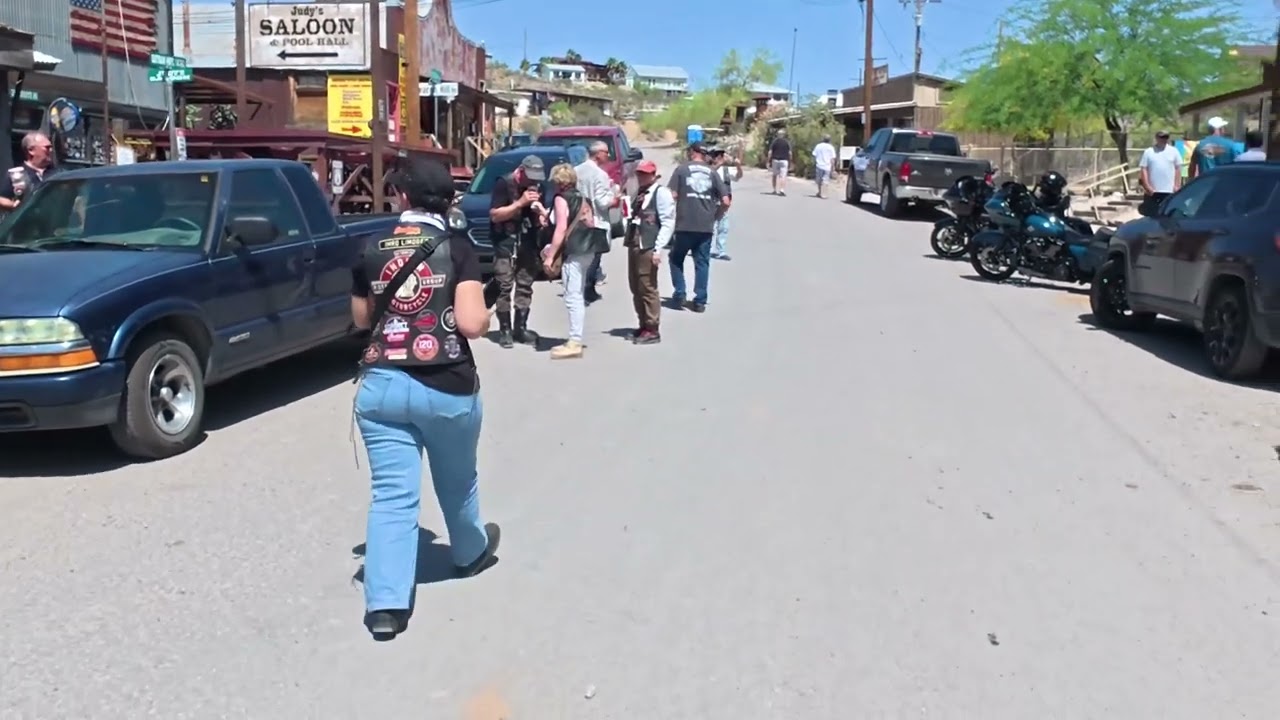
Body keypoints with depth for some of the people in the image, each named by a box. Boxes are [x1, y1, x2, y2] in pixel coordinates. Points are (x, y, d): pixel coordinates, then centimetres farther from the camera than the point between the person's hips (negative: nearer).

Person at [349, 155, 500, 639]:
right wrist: (486, 315, 5)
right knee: (456, 483, 22)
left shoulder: (371, 253, 4)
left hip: (381, 385, 2)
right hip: (447, 387, -1)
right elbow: (472, 324, -16)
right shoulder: (458, 252, -7)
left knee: (392, 494, 2)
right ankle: (471, 551, 47)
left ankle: (385, 604, -4)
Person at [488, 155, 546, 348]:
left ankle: (520, 328, 10)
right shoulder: (504, 185, -6)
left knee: (525, 287, 4)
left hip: (528, 243, 5)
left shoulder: (536, 187, 11)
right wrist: (520, 203, -19)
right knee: (505, 287, -8)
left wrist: (541, 215, -7)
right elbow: (494, 215, -13)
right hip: (505, 242, -5)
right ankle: (505, 330, -4)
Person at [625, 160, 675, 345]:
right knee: (636, 288, 11)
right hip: (634, 245, 8)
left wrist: (658, 249, -17)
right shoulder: (640, 193, 19)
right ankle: (644, 326, 20)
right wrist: (628, 239, 12)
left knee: (648, 288, -6)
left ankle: (652, 330, 0)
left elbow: (668, 222, -11)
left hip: (648, 248, -8)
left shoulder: (661, 192, -6)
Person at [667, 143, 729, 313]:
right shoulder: (712, 173, 7)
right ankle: (700, 301, 7)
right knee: (702, 263, 9)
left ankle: (679, 294, 7)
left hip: (685, 225, -2)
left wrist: (673, 214, 8)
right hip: (706, 226, 2)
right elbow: (725, 202, 2)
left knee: (676, 259, 16)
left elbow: (671, 196, -8)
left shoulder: (681, 170, 0)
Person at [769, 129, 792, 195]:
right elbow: (790, 153, -2)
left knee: (775, 175, 13)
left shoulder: (774, 141, 1)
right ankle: (782, 190, -16)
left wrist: (769, 161, 2)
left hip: (775, 160, 1)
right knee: (783, 176, -4)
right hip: (784, 160, -1)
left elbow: (770, 152, -3)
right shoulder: (787, 142, 1)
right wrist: (790, 162, 5)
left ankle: (775, 190, 14)